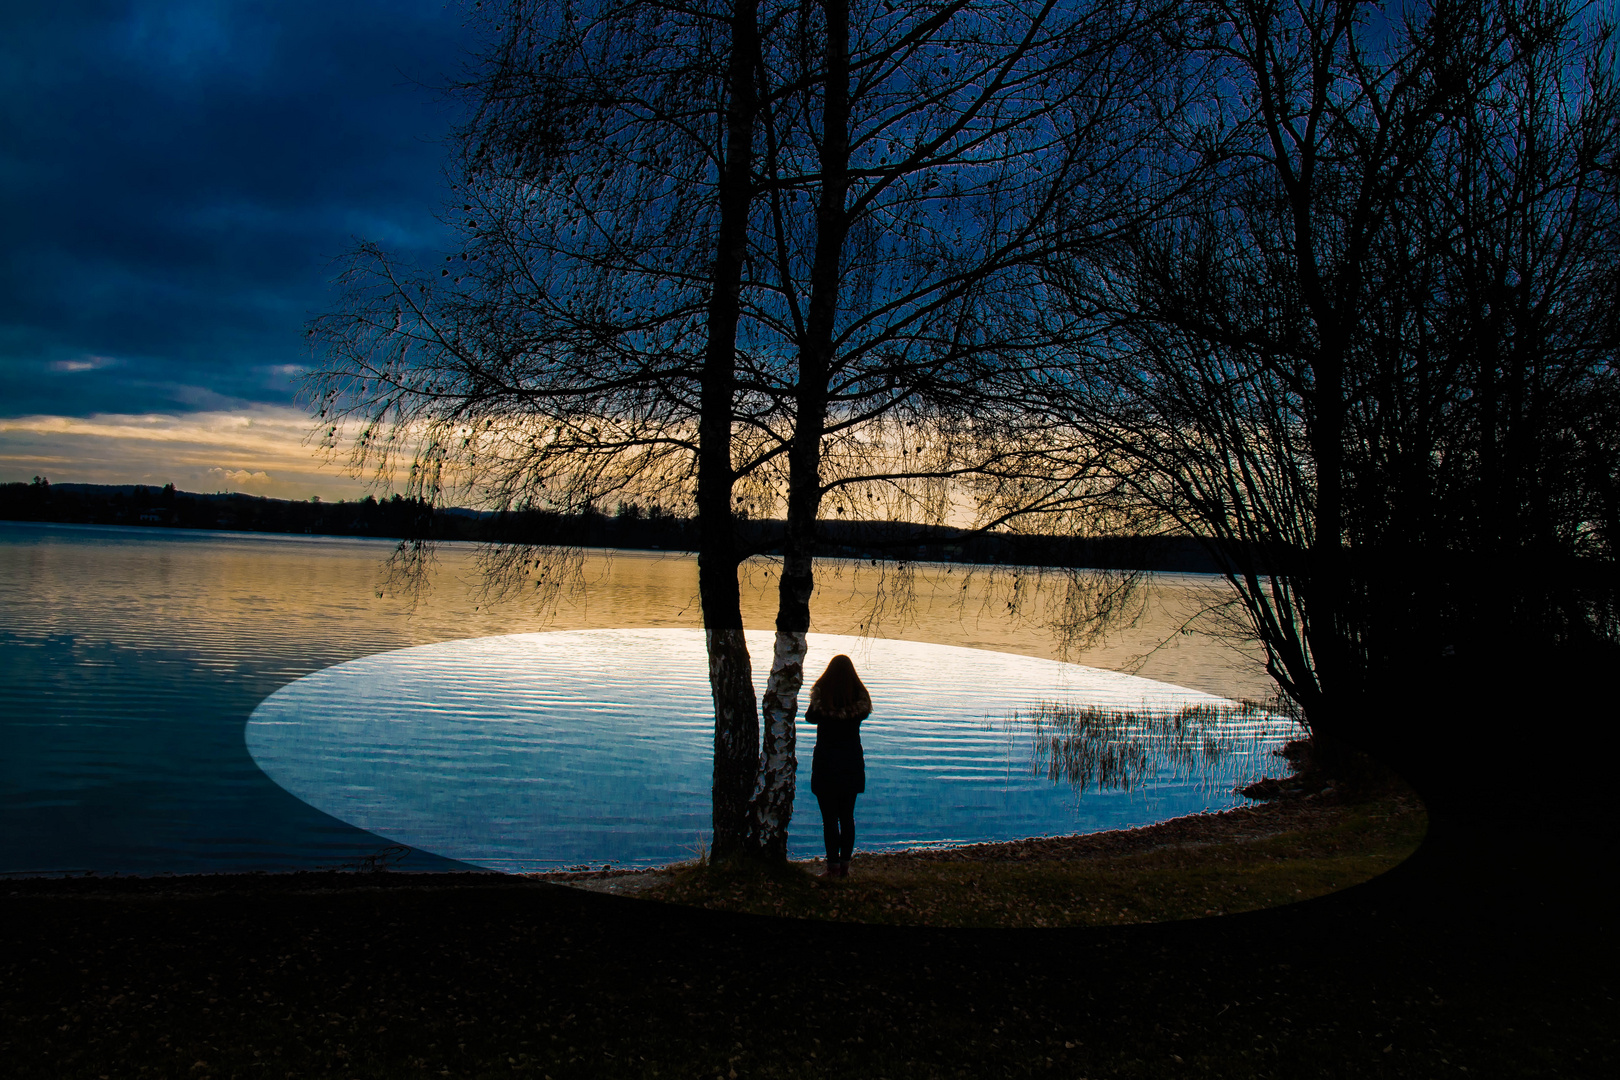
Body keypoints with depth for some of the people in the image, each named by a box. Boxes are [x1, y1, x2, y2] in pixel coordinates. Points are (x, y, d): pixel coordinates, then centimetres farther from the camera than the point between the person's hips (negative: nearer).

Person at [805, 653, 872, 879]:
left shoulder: (821, 694, -8)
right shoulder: (860, 697, -4)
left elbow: (810, 717, 7)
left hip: (826, 762, -3)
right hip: (852, 761, 3)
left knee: (829, 818, 1)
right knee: (847, 817, 11)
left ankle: (833, 866, 0)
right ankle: (845, 865, 13)